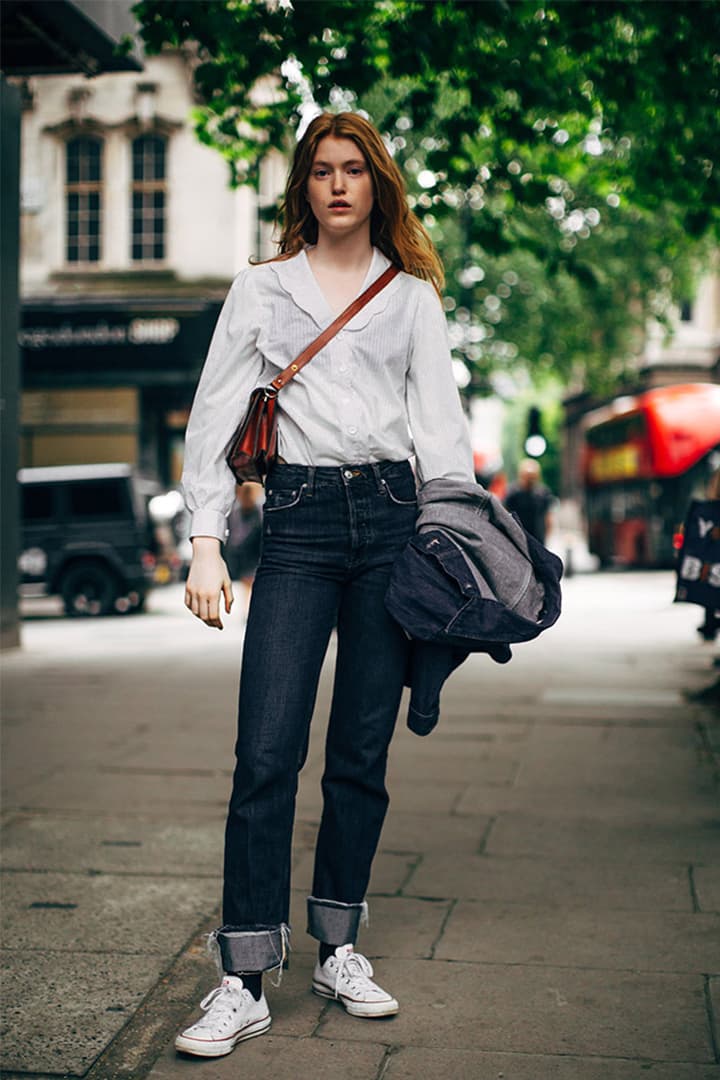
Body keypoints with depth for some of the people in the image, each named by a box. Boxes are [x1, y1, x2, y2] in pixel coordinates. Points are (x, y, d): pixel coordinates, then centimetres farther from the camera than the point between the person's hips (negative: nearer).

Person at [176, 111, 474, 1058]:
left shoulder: (413, 295, 14)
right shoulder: (262, 288, 11)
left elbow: (440, 420, 8)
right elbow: (215, 417, 6)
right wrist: (206, 541, -5)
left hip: (392, 517, 1)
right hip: (300, 520, -1)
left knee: (363, 753, 5)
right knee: (267, 751, -10)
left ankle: (338, 949, 19)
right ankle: (245, 980, -5)